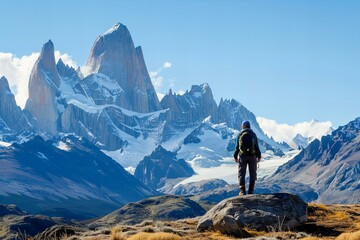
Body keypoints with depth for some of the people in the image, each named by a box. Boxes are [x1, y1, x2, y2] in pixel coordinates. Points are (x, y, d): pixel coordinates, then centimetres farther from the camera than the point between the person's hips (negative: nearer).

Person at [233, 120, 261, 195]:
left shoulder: (240, 135, -1)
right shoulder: (253, 135, 0)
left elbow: (237, 147, 0)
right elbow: (256, 147, -1)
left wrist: (235, 156, 10)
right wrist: (259, 156, 9)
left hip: (242, 156, 0)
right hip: (252, 156, 0)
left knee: (241, 173, 6)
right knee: (252, 174, 9)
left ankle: (242, 190, -7)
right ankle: (250, 191, 4)